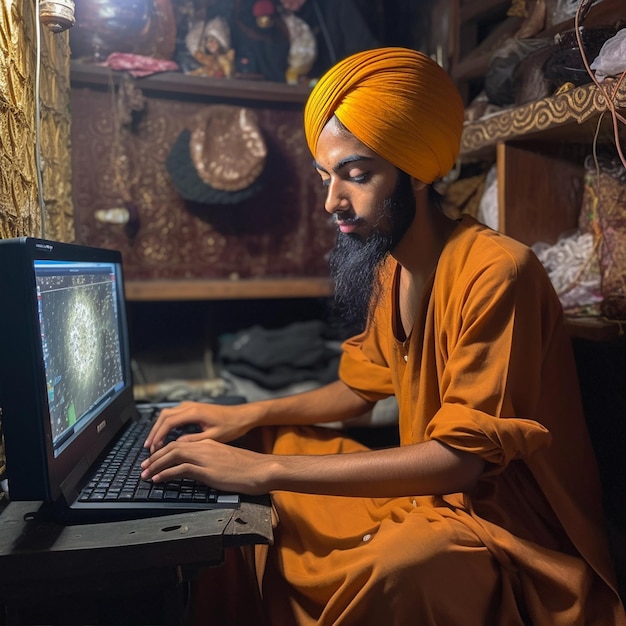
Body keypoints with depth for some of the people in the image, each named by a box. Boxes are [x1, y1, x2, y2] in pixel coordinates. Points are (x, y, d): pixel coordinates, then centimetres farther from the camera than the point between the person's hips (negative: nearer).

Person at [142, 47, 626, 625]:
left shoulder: (495, 273, -24)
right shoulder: (389, 267, 2)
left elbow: (462, 457, -28)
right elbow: (361, 388, 12)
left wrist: (264, 469, -30)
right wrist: (249, 415, -2)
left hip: (511, 522, -7)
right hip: (427, 490, 8)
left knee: (389, 569, -37)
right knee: (274, 446, 4)